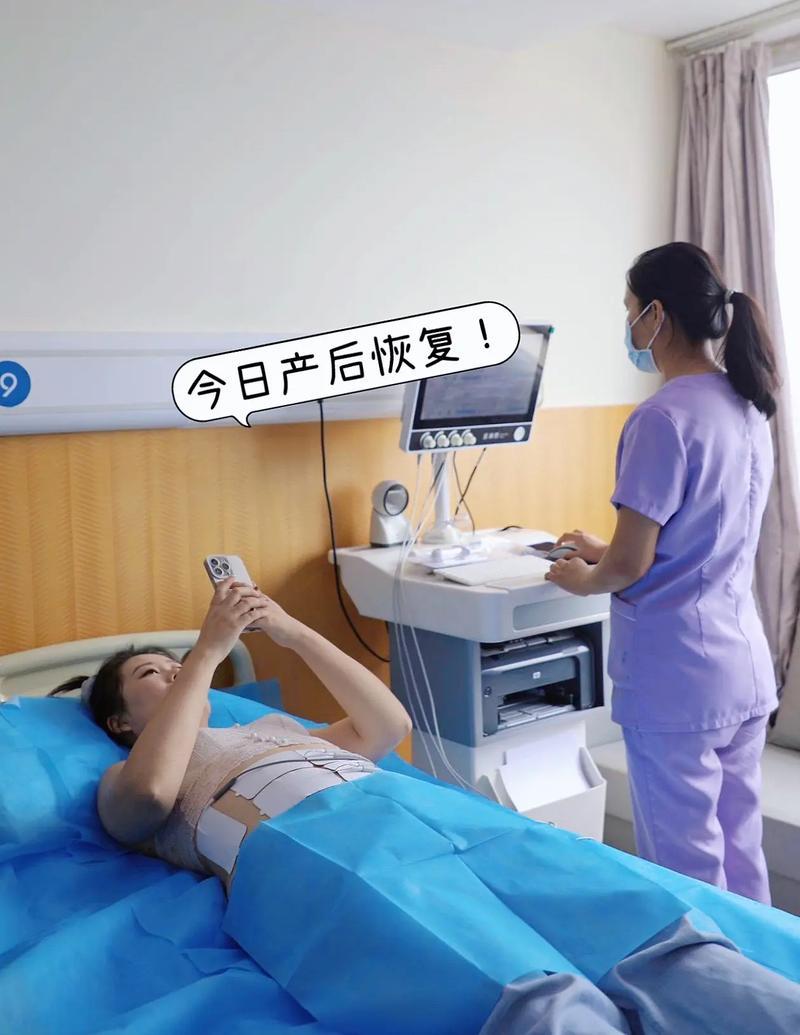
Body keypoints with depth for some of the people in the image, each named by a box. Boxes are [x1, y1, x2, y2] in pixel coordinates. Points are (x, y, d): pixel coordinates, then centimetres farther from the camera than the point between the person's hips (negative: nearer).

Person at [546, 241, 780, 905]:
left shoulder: (665, 417, -18)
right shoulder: (749, 407, 9)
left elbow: (631, 566, -17)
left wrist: (582, 580, 4)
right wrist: (606, 552, 24)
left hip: (678, 680, -8)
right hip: (746, 670, 9)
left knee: (686, 874, 6)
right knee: (741, 857, 19)